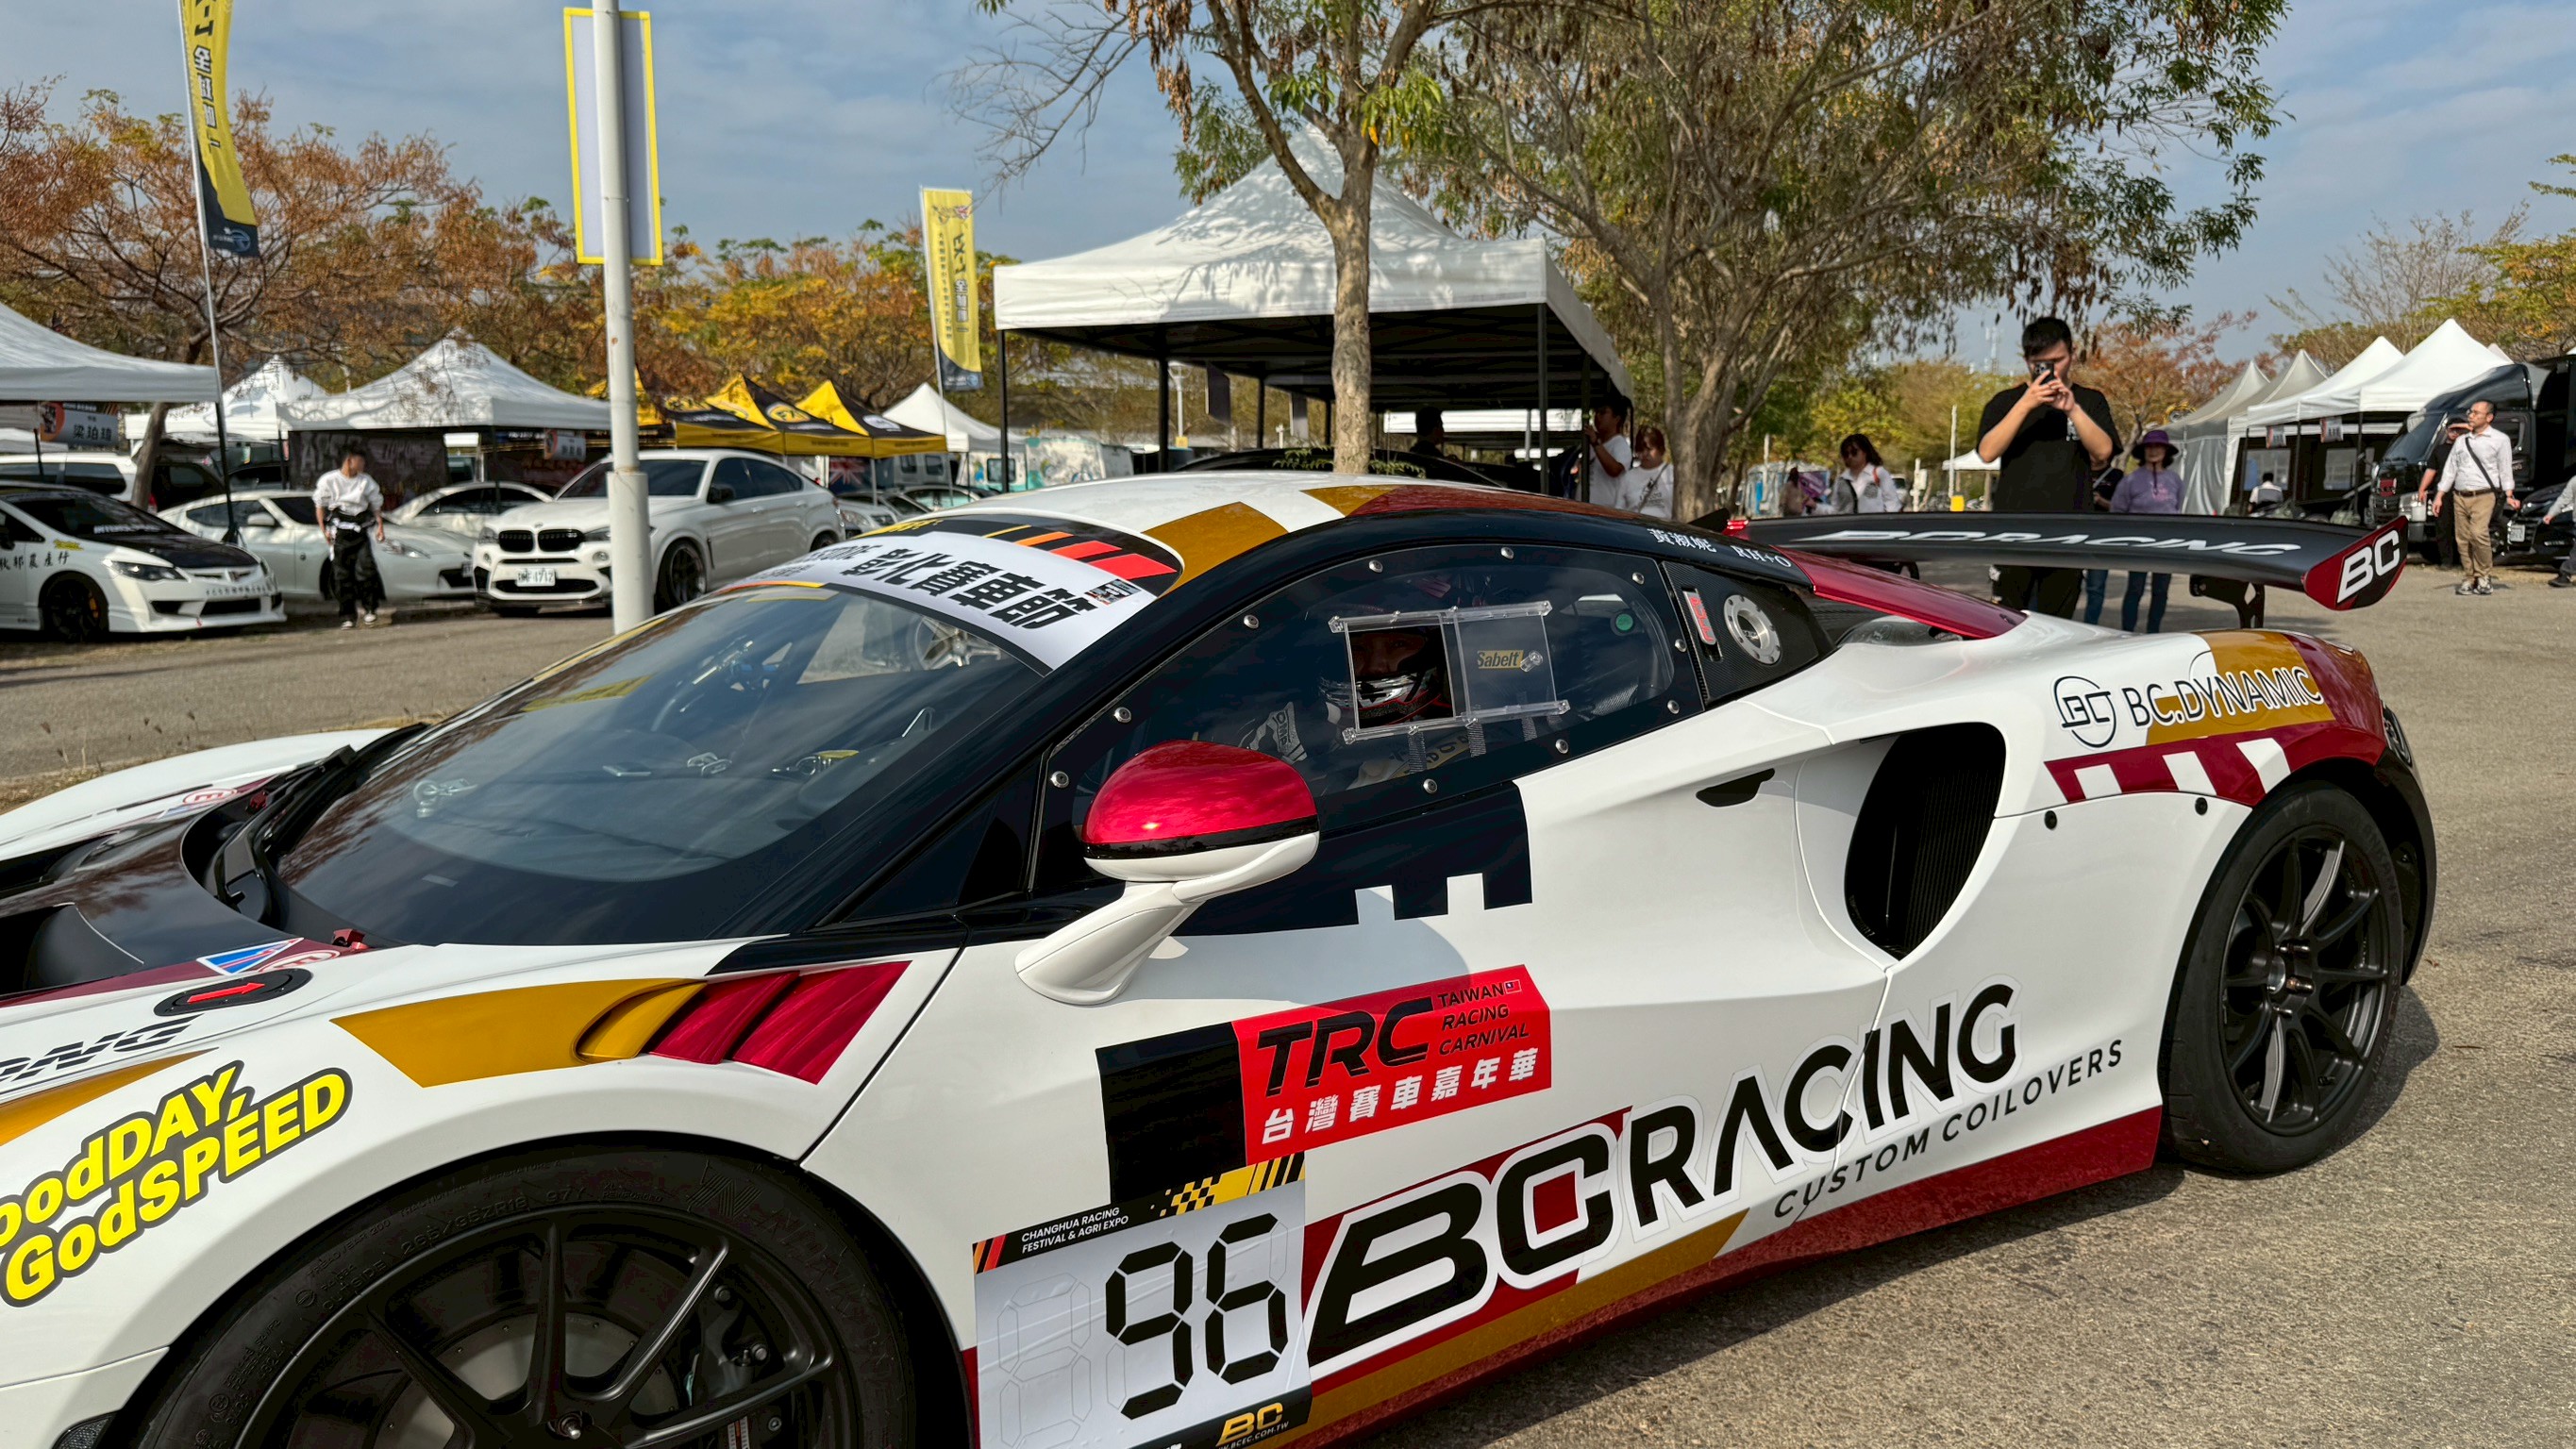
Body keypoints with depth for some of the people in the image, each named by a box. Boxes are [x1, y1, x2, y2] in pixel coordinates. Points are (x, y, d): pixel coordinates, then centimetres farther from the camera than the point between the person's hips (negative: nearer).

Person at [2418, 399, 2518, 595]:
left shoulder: (2500, 440, 5)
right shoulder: (2461, 441, 17)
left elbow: (2505, 469, 2)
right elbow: (2450, 469, 18)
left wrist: (2509, 495, -7)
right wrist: (2439, 496, 12)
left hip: (2484, 496, -5)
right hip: (2460, 496, 5)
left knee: (2479, 533, -21)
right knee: (2463, 539, 1)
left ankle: (2485, 576, -9)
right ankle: (2471, 578, 8)